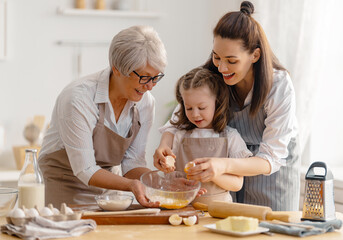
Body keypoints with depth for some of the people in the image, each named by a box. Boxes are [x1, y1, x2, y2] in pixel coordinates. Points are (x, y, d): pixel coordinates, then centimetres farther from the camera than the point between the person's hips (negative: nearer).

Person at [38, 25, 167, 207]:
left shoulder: (145, 103, -4)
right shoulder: (78, 98, -23)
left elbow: (132, 164, 0)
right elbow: (85, 170, -21)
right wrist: (130, 185, -34)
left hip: (106, 189, 5)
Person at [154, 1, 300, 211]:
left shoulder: (279, 86, -29)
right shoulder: (210, 76, -19)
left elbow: (271, 158, -30)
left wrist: (225, 165, -48)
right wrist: (165, 145, -34)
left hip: (274, 169, -2)